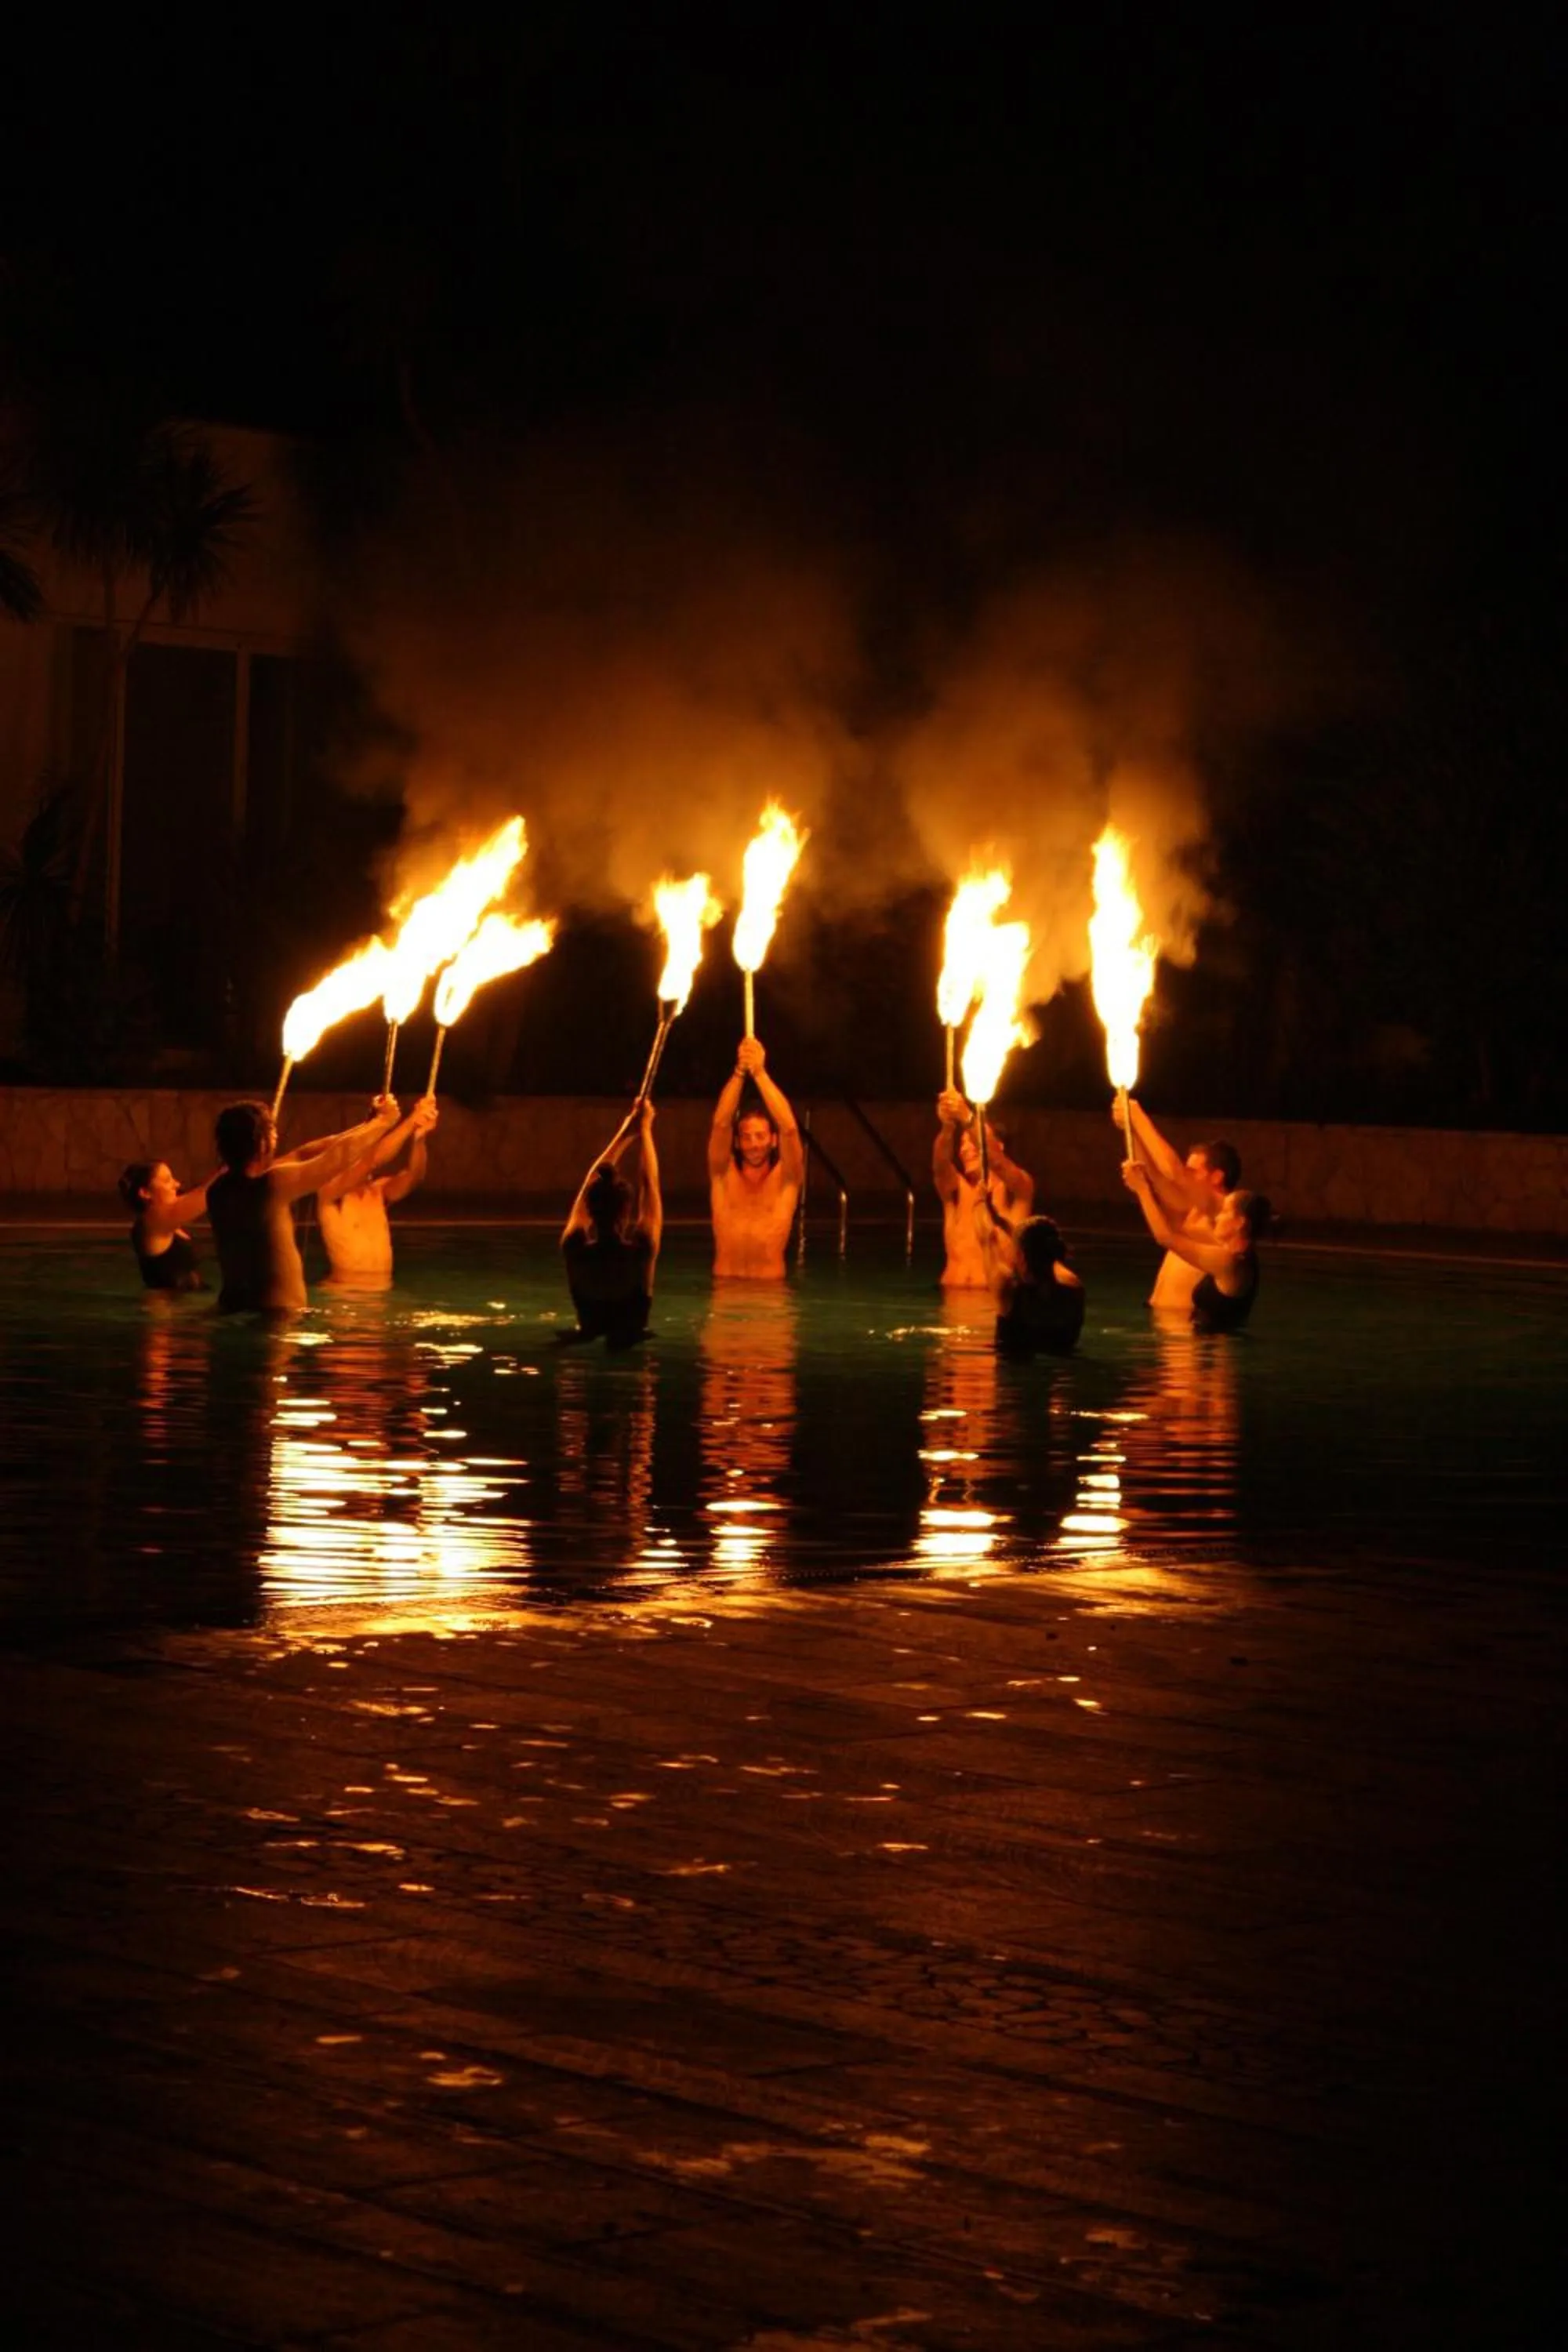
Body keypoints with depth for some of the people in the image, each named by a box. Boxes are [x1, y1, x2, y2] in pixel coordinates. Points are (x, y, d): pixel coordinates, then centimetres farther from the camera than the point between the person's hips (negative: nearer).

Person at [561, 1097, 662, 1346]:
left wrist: (624, 1134, 9)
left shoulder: (574, 1249, -18)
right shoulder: (639, 1251, -24)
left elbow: (592, 1183, -2)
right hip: (629, 1339, -3)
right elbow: (649, 1185, -11)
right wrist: (645, 1130, 1)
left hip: (589, 1338, 3)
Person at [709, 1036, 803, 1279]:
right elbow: (720, 1125, -5)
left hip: (772, 1286, -1)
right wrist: (740, 1072, -16)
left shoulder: (785, 1179, 6)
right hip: (725, 1285, 1)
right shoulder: (724, 1176, 9)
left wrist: (760, 1073, -15)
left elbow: (789, 1129, -9)